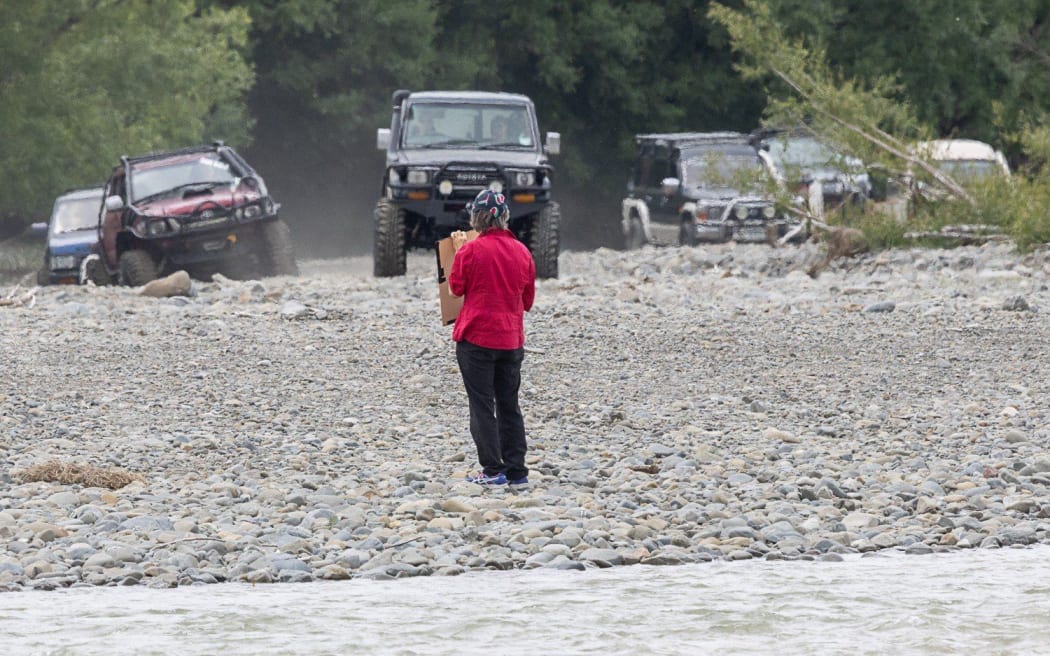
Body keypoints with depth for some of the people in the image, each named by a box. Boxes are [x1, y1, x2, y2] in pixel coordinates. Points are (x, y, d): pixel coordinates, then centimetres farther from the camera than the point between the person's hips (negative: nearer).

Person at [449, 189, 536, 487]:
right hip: (511, 338, 5)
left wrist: (459, 251, 9)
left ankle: (493, 470, -2)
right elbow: (528, 299, 11)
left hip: (477, 337, -5)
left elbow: (456, 287, 0)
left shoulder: (471, 250, -13)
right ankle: (516, 471, 12)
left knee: (482, 406, 1)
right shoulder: (521, 252, 3)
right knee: (509, 406, 12)